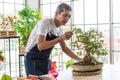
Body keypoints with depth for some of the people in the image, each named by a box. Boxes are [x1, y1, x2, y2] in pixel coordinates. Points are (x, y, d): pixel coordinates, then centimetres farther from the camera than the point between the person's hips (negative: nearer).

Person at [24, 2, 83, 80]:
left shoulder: (60, 29, 2)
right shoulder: (45, 23, -20)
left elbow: (64, 48, 9)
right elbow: (40, 46, -32)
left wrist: (79, 59, 0)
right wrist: (60, 38, -38)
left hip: (46, 60, 7)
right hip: (33, 60, -7)